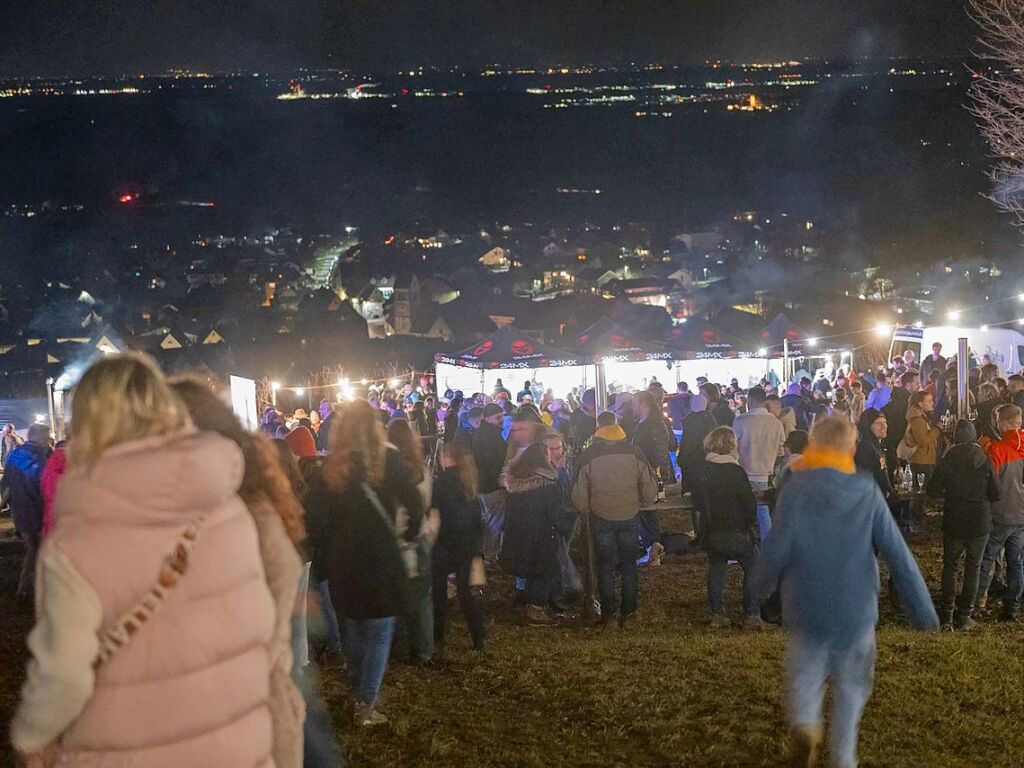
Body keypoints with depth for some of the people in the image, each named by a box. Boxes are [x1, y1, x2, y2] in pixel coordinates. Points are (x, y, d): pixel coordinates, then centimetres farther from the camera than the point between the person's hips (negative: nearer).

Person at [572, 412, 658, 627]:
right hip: (630, 518, 1)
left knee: (605, 566, 12)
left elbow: (579, 496, -6)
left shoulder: (588, 455, -8)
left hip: (601, 519, -1)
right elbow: (650, 490, -5)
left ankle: (607, 611, 16)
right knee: (629, 564, 14)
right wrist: (639, 504, 14)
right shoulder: (633, 452, -7)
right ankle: (628, 610, 17)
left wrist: (587, 510, 13)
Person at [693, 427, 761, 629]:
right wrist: (750, 522, 6)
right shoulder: (735, 472, -16)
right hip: (736, 533, -5)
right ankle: (752, 615, 3)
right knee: (753, 568, 9)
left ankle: (717, 614, 16)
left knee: (716, 567, 20)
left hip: (711, 534, 5)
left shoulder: (702, 472, 0)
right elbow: (749, 504, -13)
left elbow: (697, 502, 9)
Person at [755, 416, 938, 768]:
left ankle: (804, 724, -7)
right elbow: (897, 553, -6)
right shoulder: (867, 491, -5)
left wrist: (762, 587, 8)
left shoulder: (795, 488, -9)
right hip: (856, 609, 1)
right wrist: (923, 609, 0)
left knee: (806, 673, 19)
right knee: (851, 683, 19)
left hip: (807, 608, -1)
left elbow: (777, 547, -12)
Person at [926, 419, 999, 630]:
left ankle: (947, 614, 12)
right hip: (980, 523, -1)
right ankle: (964, 614, 12)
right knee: (973, 567, 10)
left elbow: (933, 490, -7)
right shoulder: (985, 461, -11)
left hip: (953, 522, 1)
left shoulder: (947, 461, -9)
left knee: (950, 565, 14)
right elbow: (995, 494, -8)